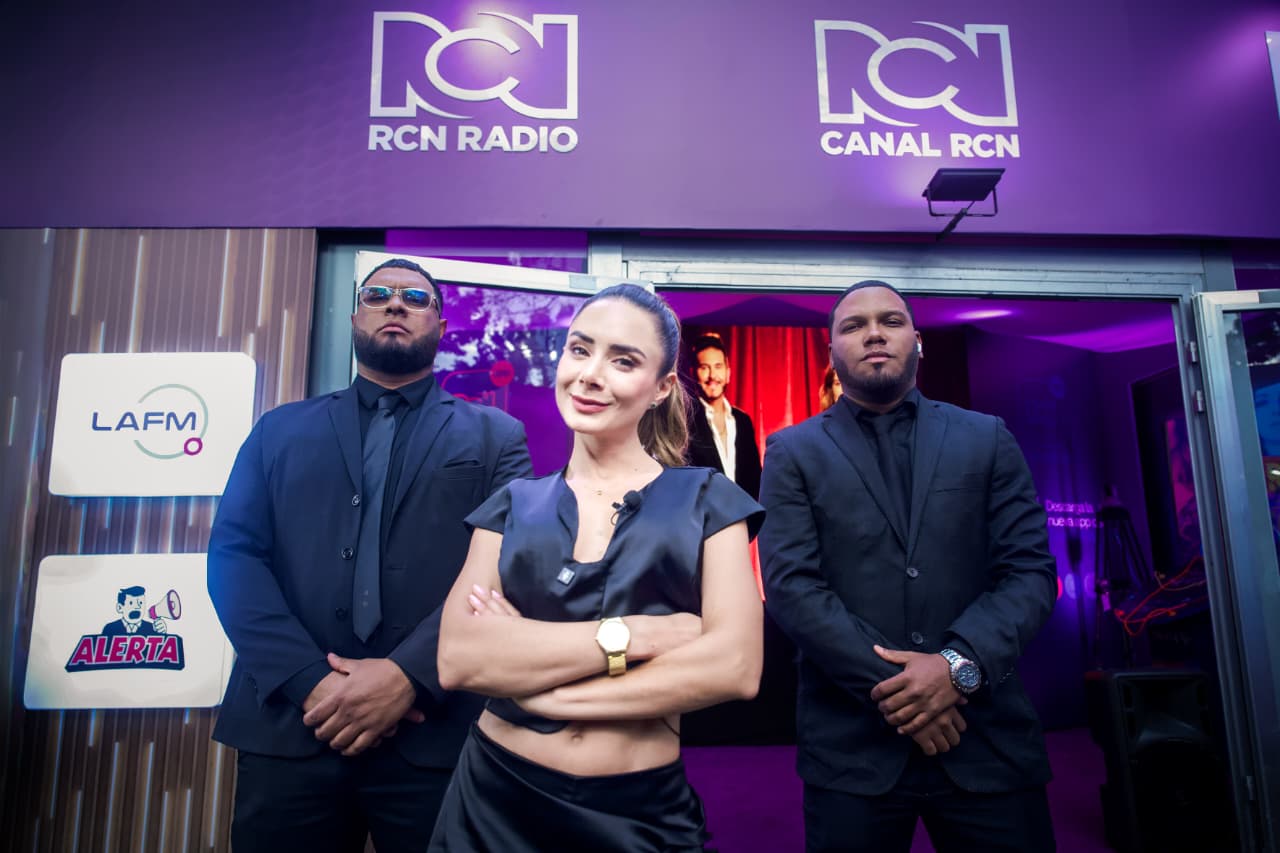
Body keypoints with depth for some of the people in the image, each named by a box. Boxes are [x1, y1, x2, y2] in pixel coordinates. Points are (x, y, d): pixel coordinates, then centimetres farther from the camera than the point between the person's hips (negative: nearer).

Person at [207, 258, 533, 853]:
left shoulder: (496, 437, 6)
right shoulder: (280, 430, 12)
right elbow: (233, 556, 1)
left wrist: (409, 676, -17)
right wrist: (310, 679, -12)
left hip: (437, 734, -1)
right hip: (289, 727, 2)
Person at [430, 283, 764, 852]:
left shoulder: (705, 501, -3)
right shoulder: (512, 506, 1)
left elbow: (735, 665, -15)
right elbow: (458, 658, -12)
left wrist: (534, 683, -14)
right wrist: (632, 634, -20)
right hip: (495, 802, 2)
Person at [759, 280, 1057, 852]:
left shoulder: (987, 439, 8)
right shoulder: (793, 452, 3)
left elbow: (1031, 571, 1)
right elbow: (791, 585, -7)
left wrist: (959, 664, -14)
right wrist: (889, 686, -14)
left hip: (988, 738, 2)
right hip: (852, 745, -1)